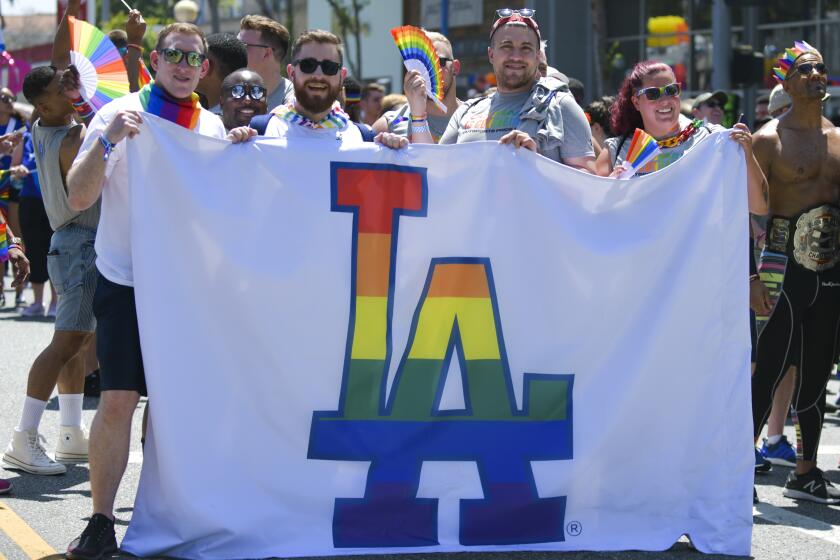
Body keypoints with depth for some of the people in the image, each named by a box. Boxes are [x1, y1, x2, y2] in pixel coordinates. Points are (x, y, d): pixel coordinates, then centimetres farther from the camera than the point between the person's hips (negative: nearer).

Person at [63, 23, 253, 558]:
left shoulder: (212, 126, 9)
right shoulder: (120, 115, -4)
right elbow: (80, 197, -11)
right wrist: (108, 139, -25)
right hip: (125, 280, -4)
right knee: (119, 400, -11)